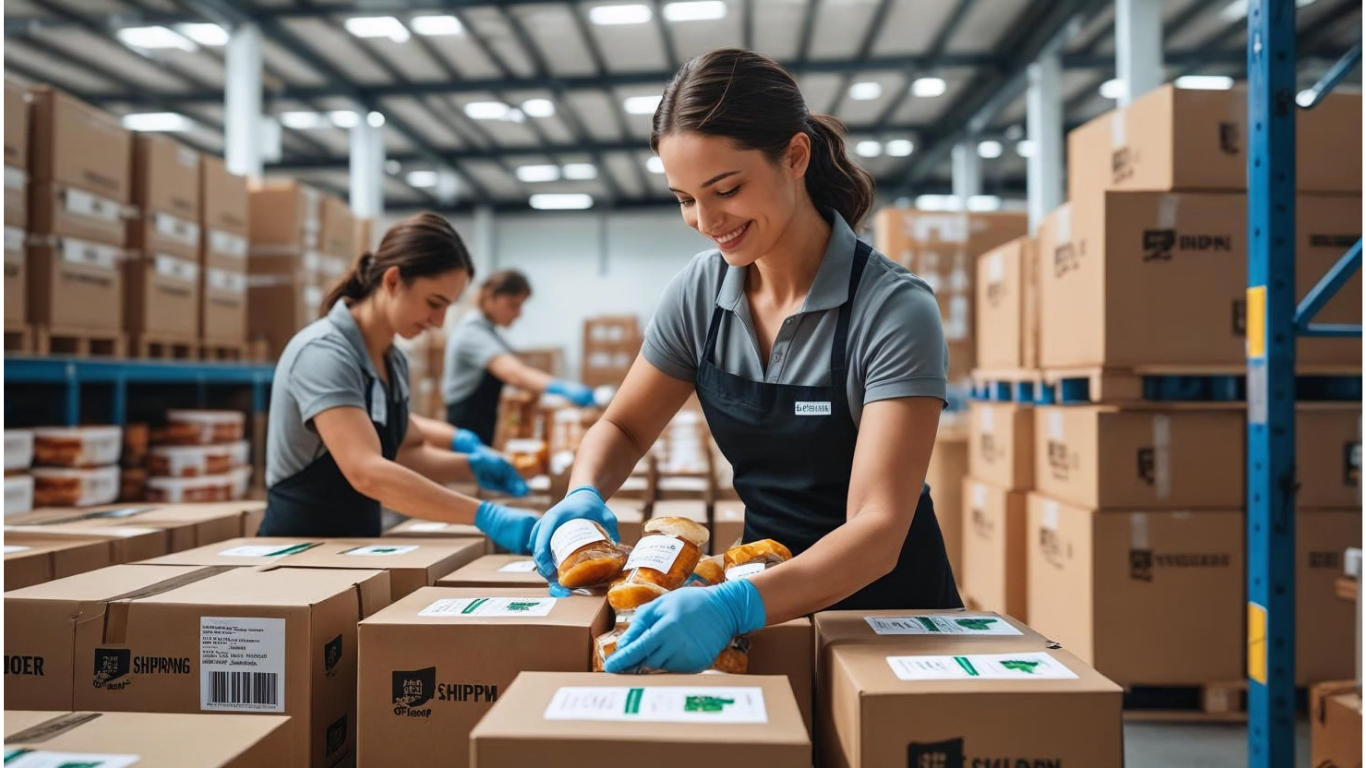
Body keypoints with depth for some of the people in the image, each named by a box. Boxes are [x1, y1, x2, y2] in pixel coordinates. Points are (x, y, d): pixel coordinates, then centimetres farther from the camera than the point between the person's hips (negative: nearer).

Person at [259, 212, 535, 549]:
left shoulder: (393, 362, 4)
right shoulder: (323, 353, -18)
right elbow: (366, 471, -31)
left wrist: (472, 465, -3)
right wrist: (485, 515, -35)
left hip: (357, 544, 6)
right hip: (301, 547, -6)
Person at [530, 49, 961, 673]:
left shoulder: (894, 310, -19)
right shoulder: (700, 291, -5)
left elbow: (878, 529, -24)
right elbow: (622, 427, 7)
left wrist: (733, 605, -39)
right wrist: (584, 494, -15)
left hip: (885, 600, -3)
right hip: (772, 590, 3)